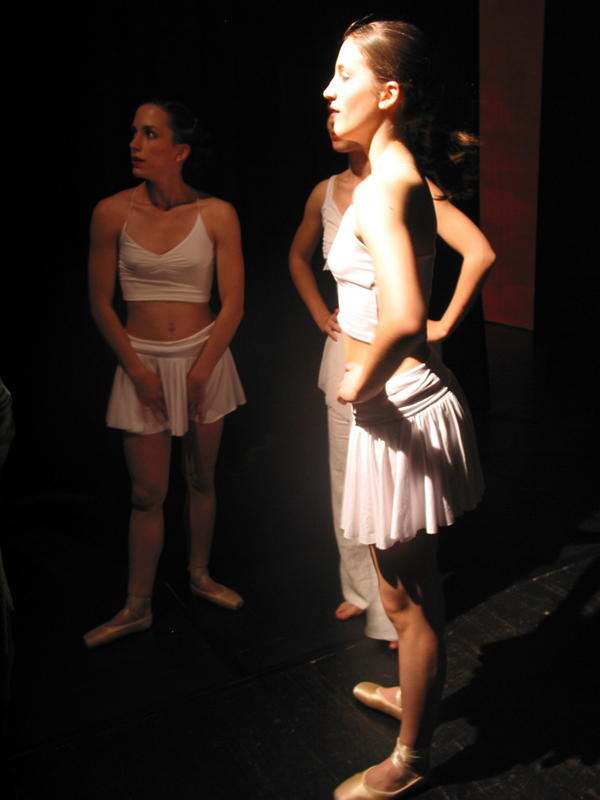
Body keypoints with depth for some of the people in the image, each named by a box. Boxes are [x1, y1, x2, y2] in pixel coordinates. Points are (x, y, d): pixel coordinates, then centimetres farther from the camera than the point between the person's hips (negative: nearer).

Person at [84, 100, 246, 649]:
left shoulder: (217, 214, -6)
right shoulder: (113, 213, -5)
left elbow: (233, 306, -5)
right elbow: (100, 303, 0)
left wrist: (199, 375, -9)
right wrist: (138, 371, -6)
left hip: (204, 356, 0)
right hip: (142, 359, 0)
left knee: (202, 477, 12)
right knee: (148, 492, 3)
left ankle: (201, 575, 35)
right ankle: (138, 607, 20)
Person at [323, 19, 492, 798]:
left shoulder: (382, 188, -23)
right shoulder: (412, 170, 5)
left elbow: (401, 319, -39)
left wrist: (359, 382, -19)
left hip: (397, 409, -9)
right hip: (406, 397, 9)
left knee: (407, 594, 9)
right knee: (411, 581, 26)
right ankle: (413, 692, 51)